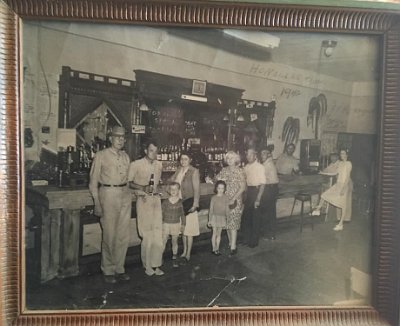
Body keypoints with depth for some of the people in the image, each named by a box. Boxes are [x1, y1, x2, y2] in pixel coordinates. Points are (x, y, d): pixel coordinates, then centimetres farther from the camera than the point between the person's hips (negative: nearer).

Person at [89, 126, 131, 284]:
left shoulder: (125, 156, 13)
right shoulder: (101, 155, -2)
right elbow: (93, 182, -2)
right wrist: (97, 203, -7)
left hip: (125, 195, 5)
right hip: (108, 194, -5)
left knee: (123, 236, 8)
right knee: (109, 236, -2)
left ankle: (119, 269, 22)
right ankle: (108, 271, 15)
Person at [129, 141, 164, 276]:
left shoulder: (159, 165, 10)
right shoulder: (136, 164, -6)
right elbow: (128, 182, -4)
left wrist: (155, 189, 10)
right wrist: (142, 187, -16)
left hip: (156, 199, 5)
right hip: (143, 200, -4)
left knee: (158, 234, 1)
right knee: (147, 235, -2)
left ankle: (156, 265, 13)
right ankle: (147, 266, 13)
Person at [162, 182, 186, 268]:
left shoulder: (180, 202, -5)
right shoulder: (165, 202, -7)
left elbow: (182, 214, 3)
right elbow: (161, 213, 0)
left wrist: (183, 224, 3)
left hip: (176, 224, 1)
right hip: (166, 224, -1)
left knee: (174, 242, 11)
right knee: (163, 241, -2)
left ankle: (174, 259, 24)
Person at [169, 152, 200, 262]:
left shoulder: (194, 171, -11)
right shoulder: (179, 170, 8)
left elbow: (196, 189, -13)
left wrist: (195, 204, -17)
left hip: (189, 203, -6)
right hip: (179, 203, 6)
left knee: (189, 229, 2)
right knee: (182, 228, 15)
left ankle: (188, 254, 13)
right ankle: (184, 252, 29)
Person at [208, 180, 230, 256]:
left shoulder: (226, 198, -1)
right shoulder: (214, 198, -7)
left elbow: (227, 209, 5)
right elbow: (211, 209, -4)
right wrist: (209, 220, -2)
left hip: (222, 218, 2)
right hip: (215, 217, -2)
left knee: (219, 234, 10)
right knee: (214, 233, 3)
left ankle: (217, 249, 19)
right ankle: (214, 249, 14)